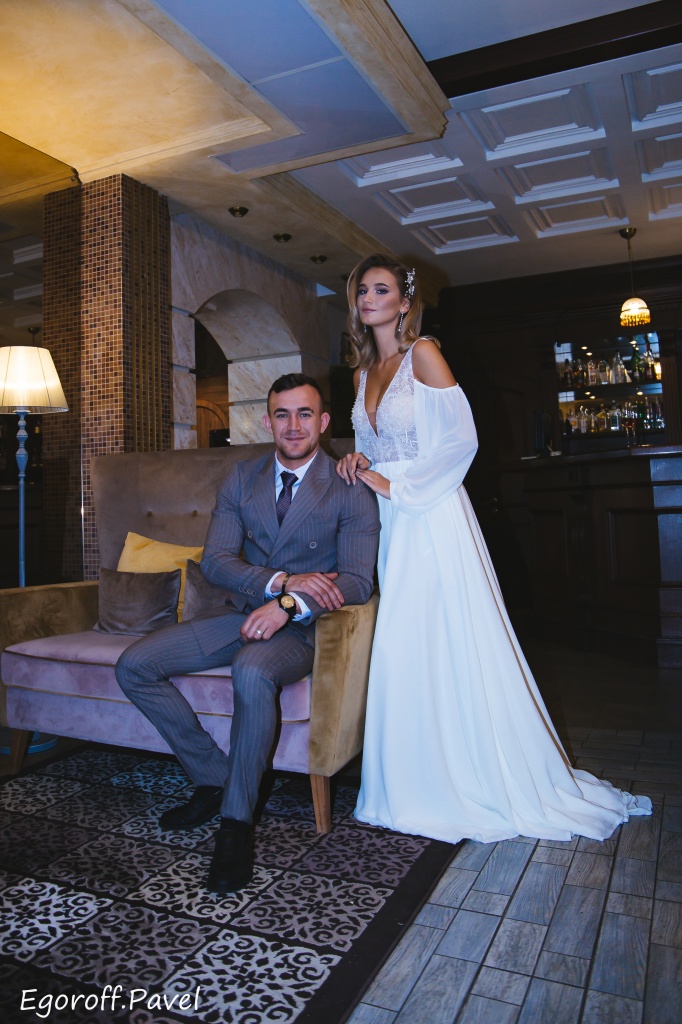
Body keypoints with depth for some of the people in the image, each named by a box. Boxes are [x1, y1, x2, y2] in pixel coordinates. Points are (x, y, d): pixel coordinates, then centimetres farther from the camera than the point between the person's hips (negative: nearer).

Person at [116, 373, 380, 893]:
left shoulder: (351, 489, -6)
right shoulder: (242, 479, 6)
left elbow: (357, 582, -13)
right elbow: (215, 561, -2)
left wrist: (289, 604, -29)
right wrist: (282, 580, -19)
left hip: (304, 626, -5)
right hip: (244, 614, 6)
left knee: (252, 670, -38)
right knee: (134, 666, -8)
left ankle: (237, 822, -18)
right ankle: (213, 777, 5)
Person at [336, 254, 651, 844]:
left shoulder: (422, 353, -4)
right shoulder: (364, 372, 16)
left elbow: (461, 439, -12)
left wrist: (395, 485, -11)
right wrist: (361, 465, 2)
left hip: (432, 516, -7)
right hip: (391, 525, 7)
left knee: (456, 646, -3)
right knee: (401, 652, 6)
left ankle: (497, 784, 14)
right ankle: (424, 781, 20)